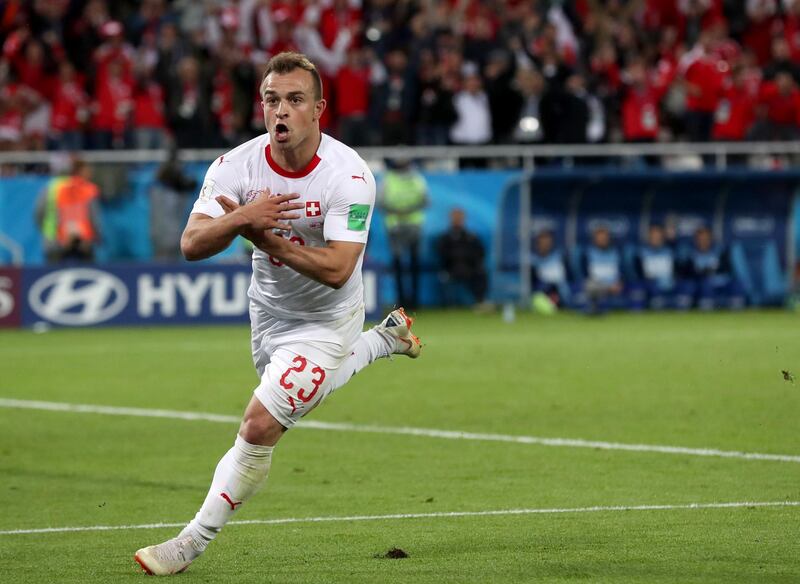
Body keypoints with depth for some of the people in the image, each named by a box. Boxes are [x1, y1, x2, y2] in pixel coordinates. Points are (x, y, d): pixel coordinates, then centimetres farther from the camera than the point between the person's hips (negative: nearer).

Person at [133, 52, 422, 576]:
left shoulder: (349, 175, -27)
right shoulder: (237, 166, -17)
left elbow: (336, 269, -34)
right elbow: (192, 244, -25)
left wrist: (265, 237, -38)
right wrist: (243, 217, -44)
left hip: (325, 321, -6)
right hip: (269, 311, 6)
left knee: (260, 427, -15)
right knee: (303, 390, 32)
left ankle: (193, 542, -2)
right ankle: (386, 337, 53)